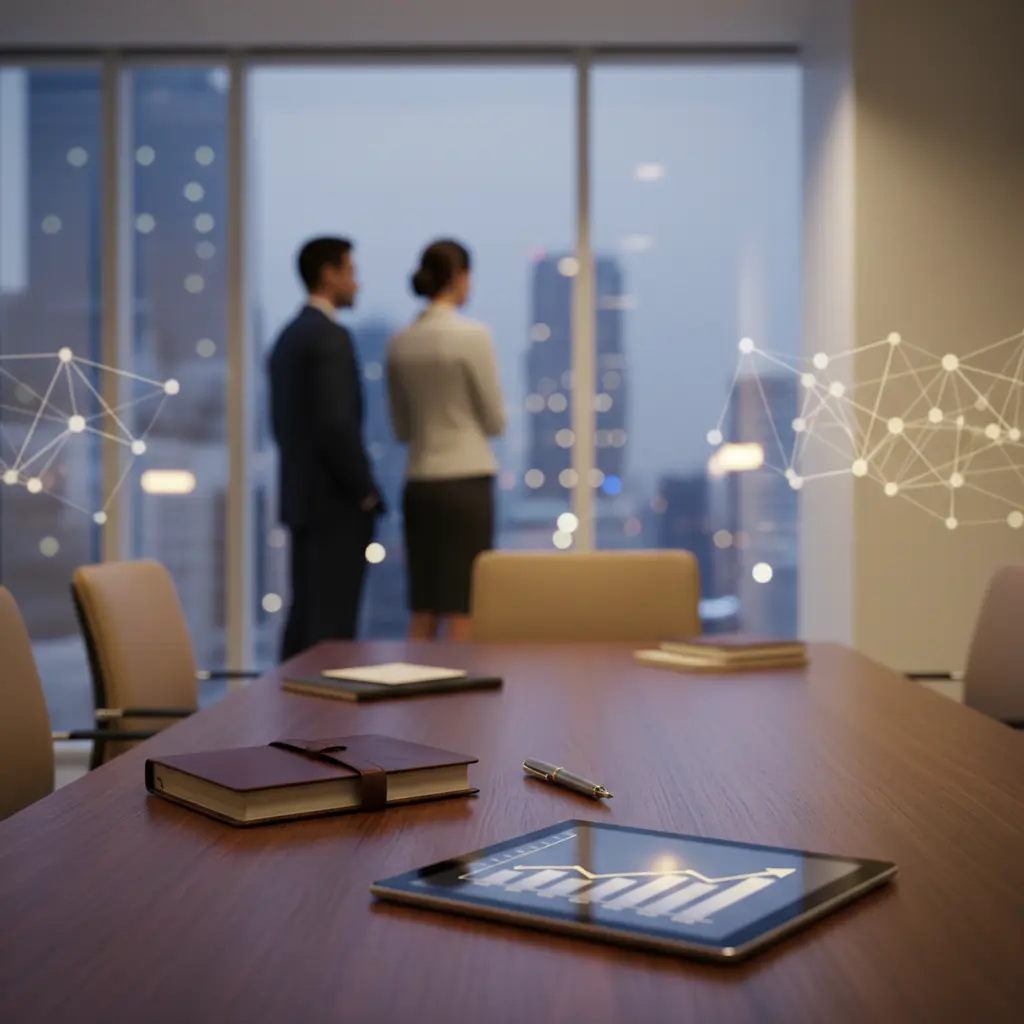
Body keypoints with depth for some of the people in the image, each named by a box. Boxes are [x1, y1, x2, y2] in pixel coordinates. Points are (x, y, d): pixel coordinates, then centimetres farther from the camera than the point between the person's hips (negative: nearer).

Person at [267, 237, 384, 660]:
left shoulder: (288, 336, 14)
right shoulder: (330, 336, -15)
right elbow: (337, 426, -22)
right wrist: (368, 493, -13)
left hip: (302, 498, 9)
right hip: (335, 502, -9)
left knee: (306, 616, 12)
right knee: (333, 623, -6)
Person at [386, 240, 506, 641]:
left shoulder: (399, 344, 5)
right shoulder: (472, 335, -11)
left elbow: (401, 428, 12)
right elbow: (496, 421, -4)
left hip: (418, 484, 5)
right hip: (466, 481, -5)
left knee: (424, 614, 10)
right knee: (462, 611, -1)